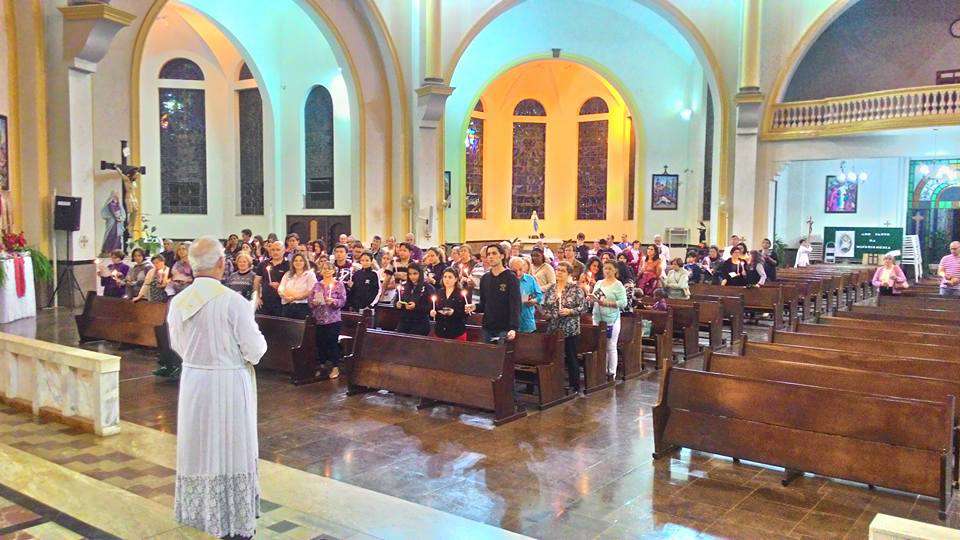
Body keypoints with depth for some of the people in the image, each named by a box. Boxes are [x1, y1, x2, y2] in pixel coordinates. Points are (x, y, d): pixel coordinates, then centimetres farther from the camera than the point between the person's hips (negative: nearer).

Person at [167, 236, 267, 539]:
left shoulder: (178, 302, -4)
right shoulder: (233, 301, -21)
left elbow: (178, 346, 9)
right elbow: (255, 349, -16)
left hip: (193, 381, 5)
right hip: (228, 384, -5)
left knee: (199, 448, 20)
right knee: (229, 450, 8)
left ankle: (198, 509, 37)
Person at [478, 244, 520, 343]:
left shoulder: (511, 278, -5)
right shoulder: (484, 278, 11)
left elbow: (515, 306, -12)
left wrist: (514, 328, -24)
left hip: (505, 329, -5)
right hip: (487, 329, 5)